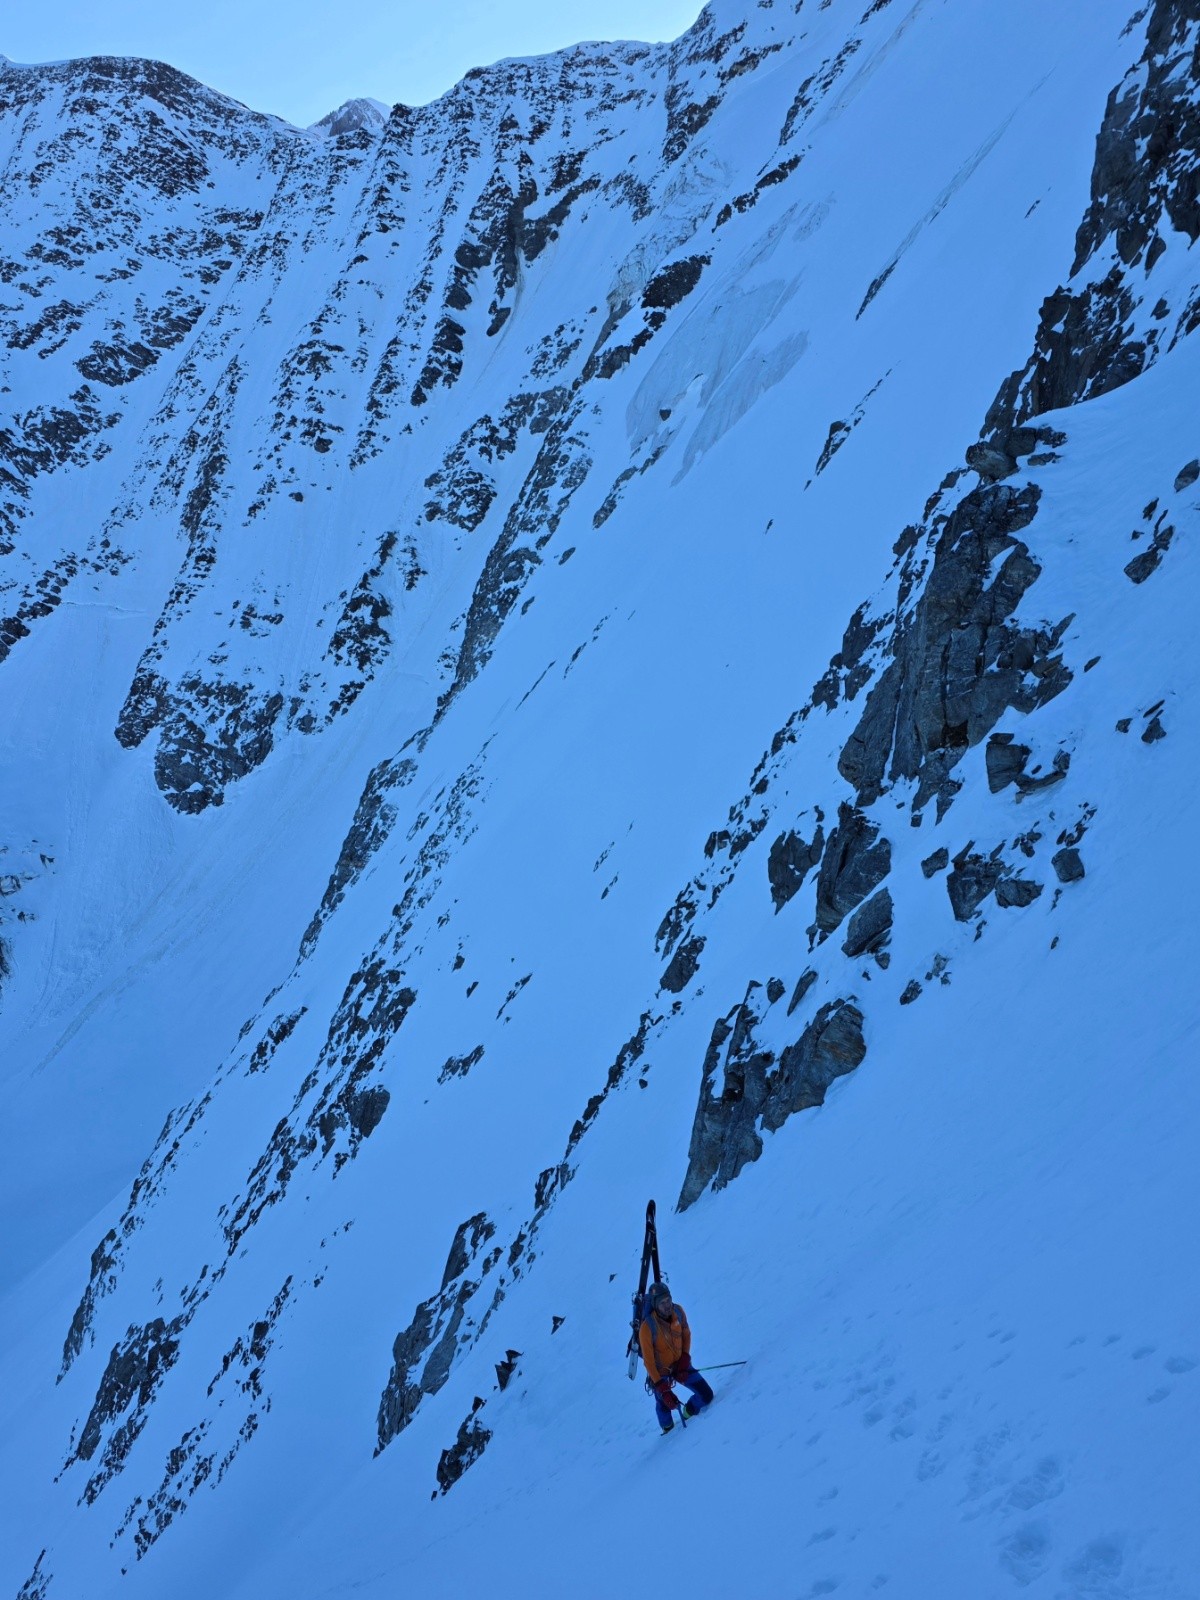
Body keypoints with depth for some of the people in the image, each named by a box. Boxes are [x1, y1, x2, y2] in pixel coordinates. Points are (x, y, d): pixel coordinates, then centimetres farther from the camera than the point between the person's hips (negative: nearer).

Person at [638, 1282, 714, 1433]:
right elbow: (648, 1360, -23)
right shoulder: (647, 1327, -31)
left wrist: (685, 1358, -10)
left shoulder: (678, 1311, -16)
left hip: (680, 1365, 4)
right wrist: (662, 1388, -24)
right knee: (664, 1405, 5)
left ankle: (688, 1415, 28)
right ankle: (669, 1430, 40)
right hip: (660, 1371, -4)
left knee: (706, 1395, -2)